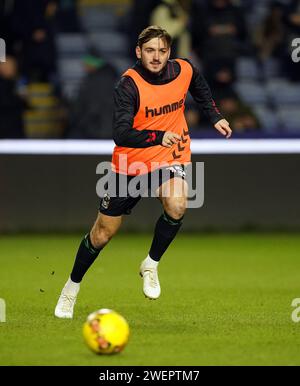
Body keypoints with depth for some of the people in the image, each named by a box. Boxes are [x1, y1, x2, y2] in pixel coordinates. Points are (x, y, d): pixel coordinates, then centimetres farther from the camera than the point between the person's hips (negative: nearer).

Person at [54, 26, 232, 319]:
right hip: (129, 163, -2)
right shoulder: (129, 85, -23)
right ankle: (72, 287, 33)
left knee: (177, 206, -31)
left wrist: (215, 117, 14)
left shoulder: (185, 71, -9)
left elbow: (199, 88, 18)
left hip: (169, 157, 2)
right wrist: (159, 137, -48)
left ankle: (151, 266, -6)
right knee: (102, 234, 7)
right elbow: (121, 135, -35)